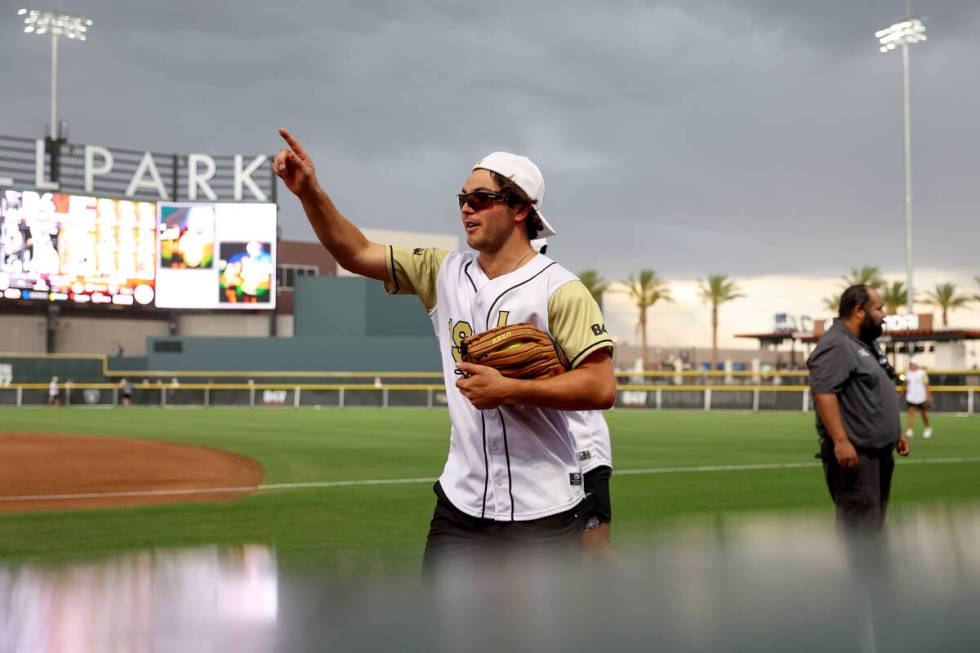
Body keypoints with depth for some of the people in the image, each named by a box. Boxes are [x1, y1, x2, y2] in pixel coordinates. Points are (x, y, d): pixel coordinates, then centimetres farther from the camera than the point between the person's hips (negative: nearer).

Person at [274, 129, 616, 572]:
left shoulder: (559, 288, -9)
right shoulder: (443, 272, 8)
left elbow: (602, 388, -15)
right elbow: (356, 254, 7)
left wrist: (508, 390, -20)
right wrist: (311, 194, -7)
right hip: (461, 503, 5)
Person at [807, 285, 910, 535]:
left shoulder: (865, 345, 18)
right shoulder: (835, 345, -15)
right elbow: (824, 393, -25)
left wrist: (896, 432, 23)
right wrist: (841, 441, -30)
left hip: (878, 452, 11)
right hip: (855, 454, -11)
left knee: (873, 523, 14)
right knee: (859, 526, -11)